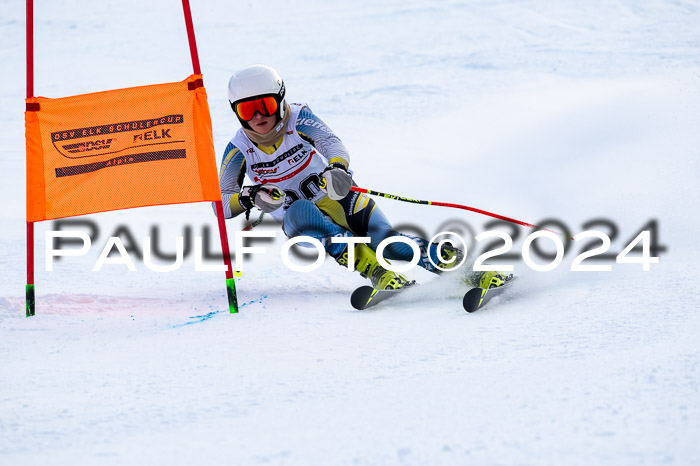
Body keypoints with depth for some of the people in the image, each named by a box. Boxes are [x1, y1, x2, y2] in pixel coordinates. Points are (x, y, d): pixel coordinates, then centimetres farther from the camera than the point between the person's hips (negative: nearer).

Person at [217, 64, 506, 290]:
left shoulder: (298, 119, -13)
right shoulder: (239, 150, -8)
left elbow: (331, 142, -31)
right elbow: (221, 203, -11)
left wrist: (336, 168, -55)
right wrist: (248, 198, -34)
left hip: (339, 200, -1)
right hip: (301, 222, 1)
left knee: (384, 239, -31)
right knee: (298, 211, -38)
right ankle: (371, 269, -51)